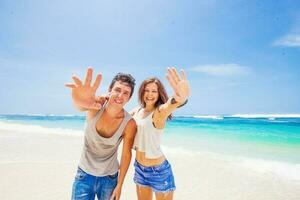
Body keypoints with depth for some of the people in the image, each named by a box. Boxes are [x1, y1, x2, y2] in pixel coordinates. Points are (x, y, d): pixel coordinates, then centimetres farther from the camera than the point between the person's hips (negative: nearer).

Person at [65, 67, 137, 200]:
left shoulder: (129, 124, -20)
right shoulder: (96, 105, -21)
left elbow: (126, 154, -9)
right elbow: (82, 106, -45)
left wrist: (119, 185, -2)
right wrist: (80, 101, -69)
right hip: (85, 174, 0)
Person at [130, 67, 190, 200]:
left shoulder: (160, 112, -20)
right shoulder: (137, 110, 0)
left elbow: (169, 105, -44)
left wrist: (182, 97, -67)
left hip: (158, 170, -5)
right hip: (139, 167, 6)